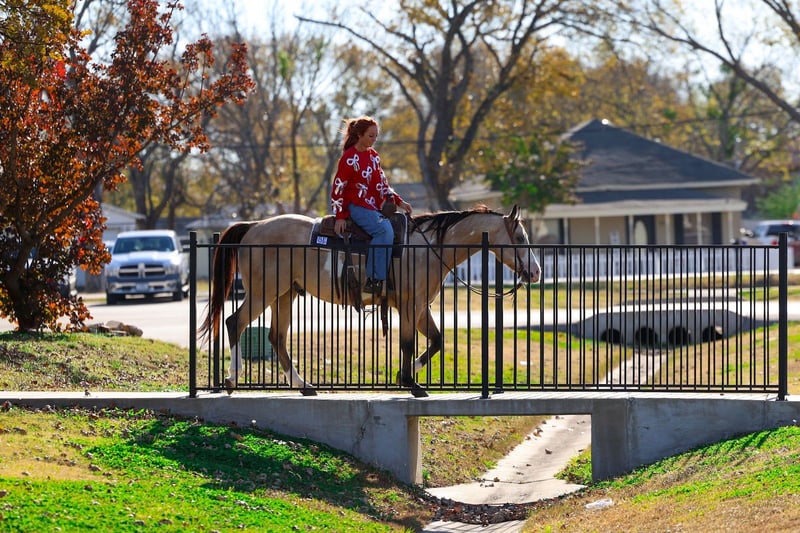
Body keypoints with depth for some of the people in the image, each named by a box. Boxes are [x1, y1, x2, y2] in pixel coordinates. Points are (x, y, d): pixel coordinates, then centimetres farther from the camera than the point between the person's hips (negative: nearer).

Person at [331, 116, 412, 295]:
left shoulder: (373, 156, 15)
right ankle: (374, 280, -31)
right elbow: (338, 187, -10)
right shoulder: (350, 158, -9)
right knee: (384, 230, -30)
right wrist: (340, 216, -14)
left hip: (374, 207, 9)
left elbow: (382, 183, 20)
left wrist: (398, 201, 7)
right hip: (356, 206, -9)